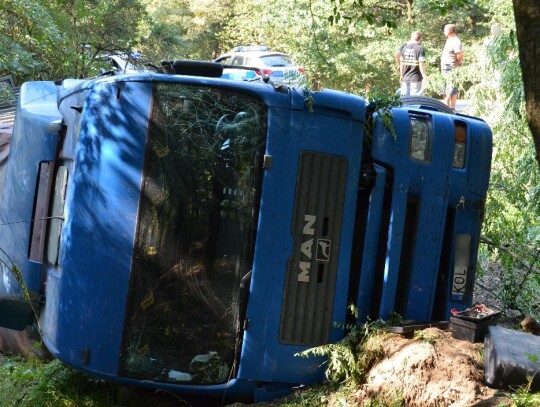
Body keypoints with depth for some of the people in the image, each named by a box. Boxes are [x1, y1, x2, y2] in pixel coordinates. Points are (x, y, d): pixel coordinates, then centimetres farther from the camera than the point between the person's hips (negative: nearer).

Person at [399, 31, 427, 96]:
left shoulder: (404, 47, 7)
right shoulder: (420, 49, -9)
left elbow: (401, 64, 9)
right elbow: (421, 65, -14)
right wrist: (424, 77, -5)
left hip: (405, 78, 5)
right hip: (416, 79, -5)